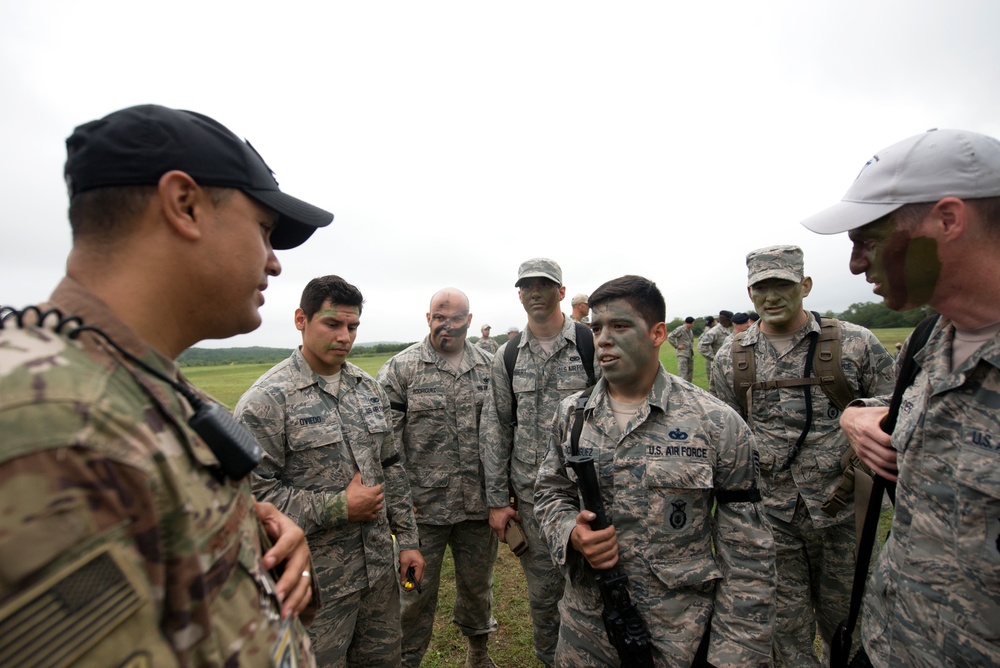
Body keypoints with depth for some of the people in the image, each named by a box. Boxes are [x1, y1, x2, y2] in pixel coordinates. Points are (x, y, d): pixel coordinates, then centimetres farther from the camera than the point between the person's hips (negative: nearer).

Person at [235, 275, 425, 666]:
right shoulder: (265, 401, -16)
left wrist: (407, 539, 7)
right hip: (316, 581, -5)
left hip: (380, 567, 6)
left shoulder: (369, 389, 3)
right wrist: (339, 508, -19)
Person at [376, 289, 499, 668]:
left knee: (478, 582, 22)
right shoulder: (401, 368, -7)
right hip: (423, 505, -3)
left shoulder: (490, 367, 2)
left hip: (479, 503, 3)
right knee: (417, 588, 14)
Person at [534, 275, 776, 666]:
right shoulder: (570, 414, -5)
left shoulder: (718, 423, -14)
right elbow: (550, 491, 5)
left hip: (683, 635, -2)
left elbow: (746, 554, -9)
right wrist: (571, 533, -15)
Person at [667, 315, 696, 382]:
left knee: (690, 372, 10)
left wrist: (691, 346, 18)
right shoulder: (680, 329, -9)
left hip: (690, 354, 9)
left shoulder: (690, 331, 16)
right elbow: (669, 337, -16)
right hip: (682, 354, -8)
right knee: (682, 373, -14)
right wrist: (677, 346, -15)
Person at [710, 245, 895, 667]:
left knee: (846, 627, 20)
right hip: (768, 517, 1)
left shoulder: (856, 343, -5)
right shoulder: (731, 357, -2)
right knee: (786, 631, 16)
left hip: (842, 510, 0)